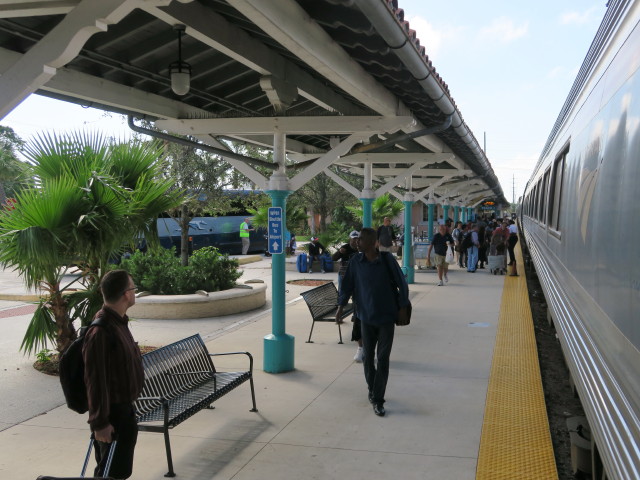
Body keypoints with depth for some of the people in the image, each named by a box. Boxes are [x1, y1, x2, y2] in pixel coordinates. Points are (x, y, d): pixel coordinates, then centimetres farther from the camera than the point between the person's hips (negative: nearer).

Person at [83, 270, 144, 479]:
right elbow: (95, 381, -24)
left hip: (124, 408, 10)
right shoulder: (101, 332, -24)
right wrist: (100, 423, -21)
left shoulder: (119, 322, 8)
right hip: (113, 415, -10)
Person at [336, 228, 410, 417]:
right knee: (368, 357, 11)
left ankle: (378, 401, 4)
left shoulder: (387, 260, -10)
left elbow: (402, 284, -3)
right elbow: (347, 285, 6)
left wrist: (402, 307, -2)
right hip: (366, 317, 3)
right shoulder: (356, 262, -3)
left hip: (386, 317, -3)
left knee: (383, 359, -2)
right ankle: (372, 390, 34)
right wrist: (341, 305, -4)